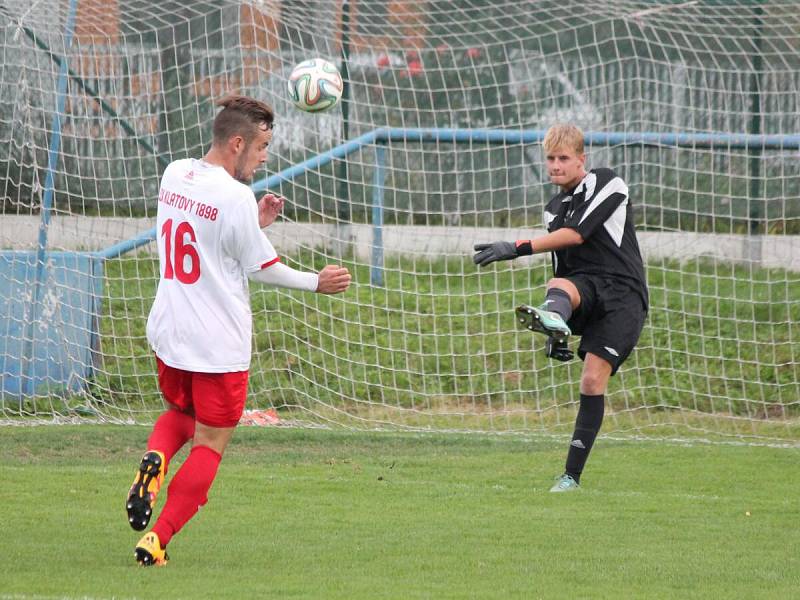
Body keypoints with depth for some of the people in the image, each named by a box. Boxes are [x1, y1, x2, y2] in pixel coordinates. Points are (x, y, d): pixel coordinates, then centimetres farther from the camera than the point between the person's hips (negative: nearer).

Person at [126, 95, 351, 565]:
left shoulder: (174, 175, 2)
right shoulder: (235, 197, -20)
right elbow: (262, 268, -9)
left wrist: (256, 223, 9)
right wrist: (316, 283, 4)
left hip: (168, 333, 7)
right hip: (219, 344, -7)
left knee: (181, 412, 30)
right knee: (210, 447, 7)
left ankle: (155, 459, -2)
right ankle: (157, 541, 0)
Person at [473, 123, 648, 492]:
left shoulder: (606, 184, -2)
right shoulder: (553, 209, 20)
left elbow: (577, 234, -16)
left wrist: (517, 249, -22)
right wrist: (556, 331, 21)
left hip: (622, 293, -5)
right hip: (584, 286, 5)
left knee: (593, 379, -17)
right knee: (559, 285, -32)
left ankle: (572, 475, -16)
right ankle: (552, 319, -69)